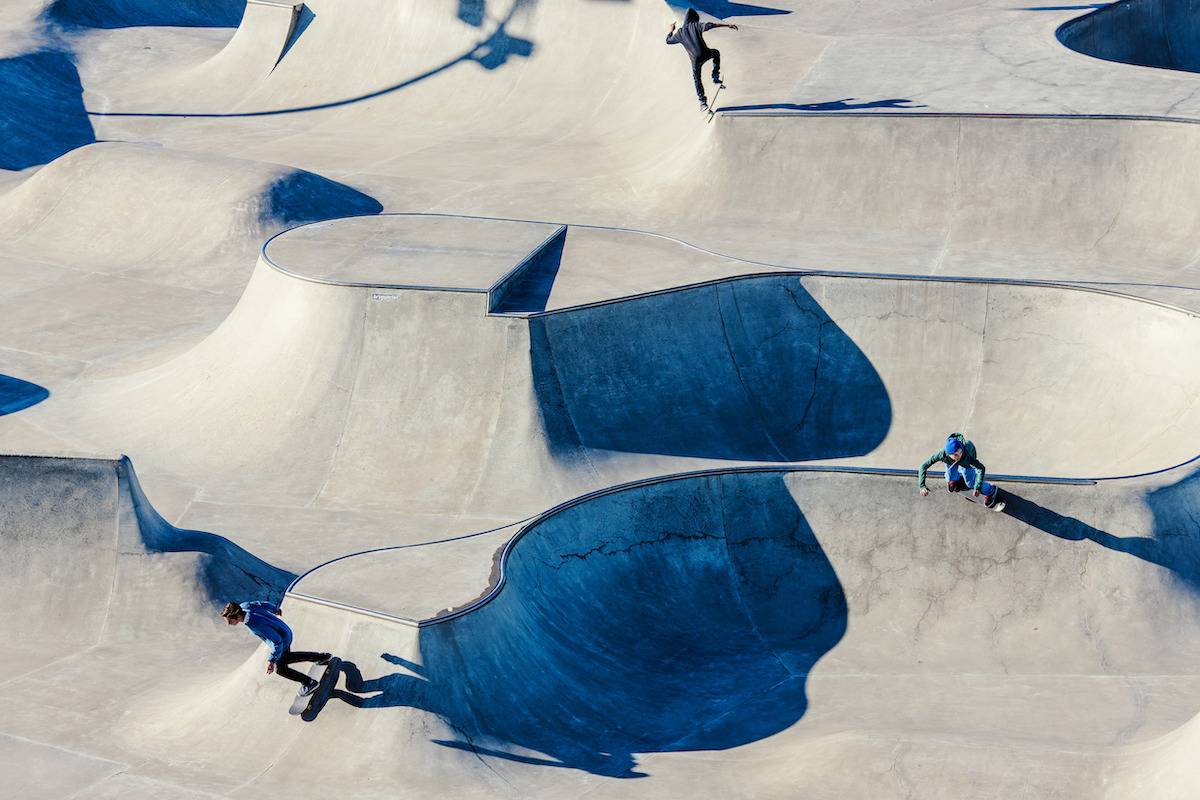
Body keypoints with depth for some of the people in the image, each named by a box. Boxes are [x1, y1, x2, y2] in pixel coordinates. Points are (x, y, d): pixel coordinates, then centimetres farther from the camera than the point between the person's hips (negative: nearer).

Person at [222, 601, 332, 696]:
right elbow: (263, 604, 2)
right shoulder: (243, 606, -20)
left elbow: (277, 641, -36)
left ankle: (309, 683, 30)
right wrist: (276, 609, 21)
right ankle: (322, 657, 41)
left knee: (280, 668, 14)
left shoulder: (256, 625, -42)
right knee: (286, 658, 31)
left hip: (283, 640, -8)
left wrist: (272, 661, -34)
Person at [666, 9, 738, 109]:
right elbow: (711, 25, -10)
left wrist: (671, 30, 43)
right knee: (716, 53, 32)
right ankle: (715, 77, 24)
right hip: (706, 54, -2)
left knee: (697, 80, 21)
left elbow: (668, 40, 24)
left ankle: (702, 101, 20)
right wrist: (728, 25, -12)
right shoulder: (696, 25, 3)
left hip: (695, 60, 2)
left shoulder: (679, 33, 10)